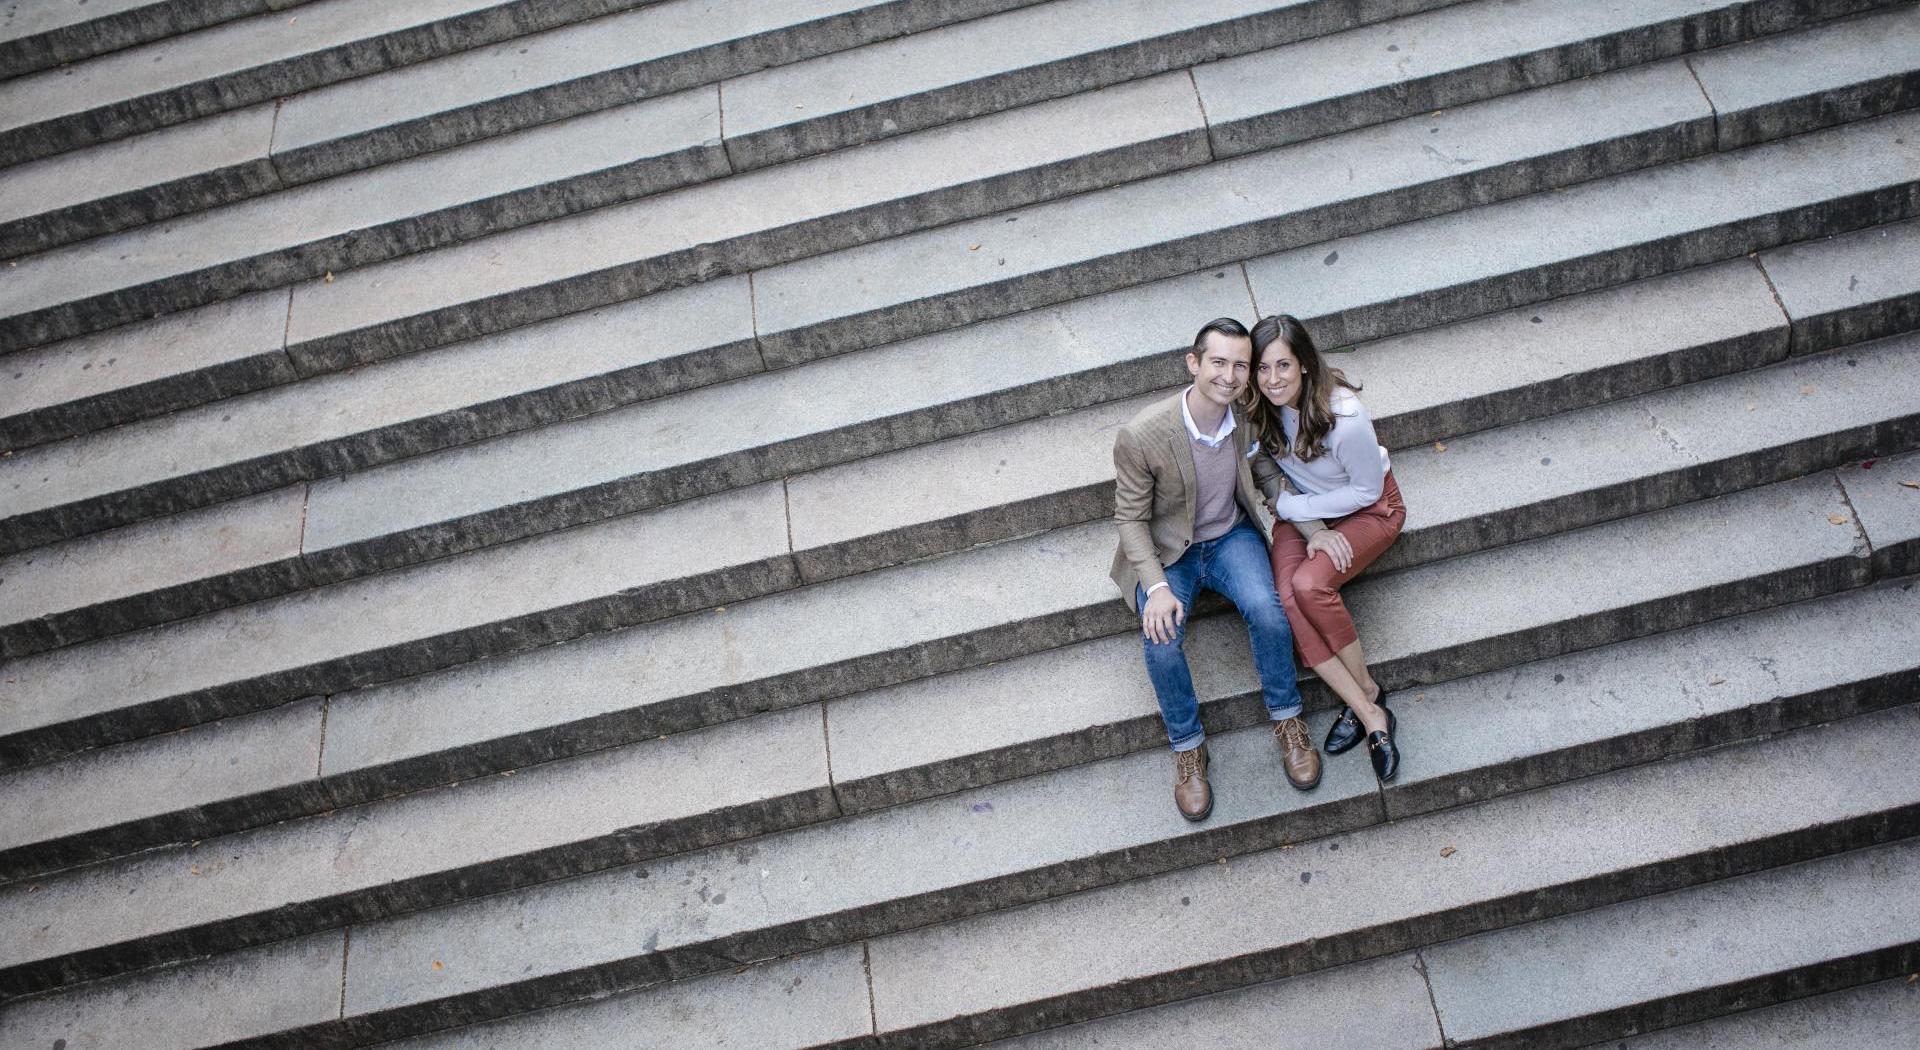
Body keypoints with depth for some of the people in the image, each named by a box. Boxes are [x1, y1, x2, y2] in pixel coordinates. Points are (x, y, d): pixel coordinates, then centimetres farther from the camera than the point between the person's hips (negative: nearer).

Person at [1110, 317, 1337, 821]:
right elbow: (1130, 519, -15)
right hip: (1166, 552, -2)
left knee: (1267, 608, -27)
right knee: (1162, 639, -28)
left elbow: (1271, 477, 6)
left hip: (1230, 537, 2)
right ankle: (1187, 746, -2)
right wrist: (1156, 587, -27)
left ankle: (1286, 719, -2)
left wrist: (1315, 529, -7)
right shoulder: (1141, 436, -25)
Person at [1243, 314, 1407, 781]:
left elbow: (1366, 489, -18)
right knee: (1286, 598, -23)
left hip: (1370, 509, -5)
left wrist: (1288, 506, -17)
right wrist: (1314, 528, -12)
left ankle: (1365, 693, -7)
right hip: (1303, 511, 5)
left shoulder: (1345, 418, -30)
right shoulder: (1261, 410, -14)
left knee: (1309, 585, -30)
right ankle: (1371, 715, -17)